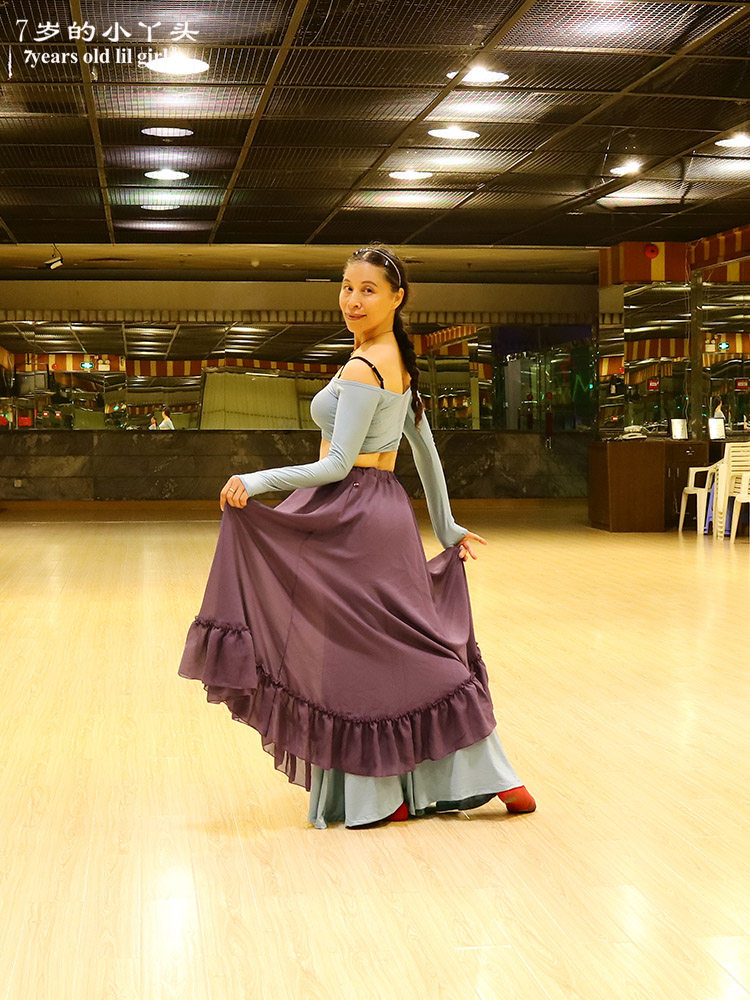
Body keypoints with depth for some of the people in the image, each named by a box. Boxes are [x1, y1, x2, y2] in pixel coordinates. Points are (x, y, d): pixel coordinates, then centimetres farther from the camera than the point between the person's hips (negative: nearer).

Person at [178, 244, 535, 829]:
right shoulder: (401, 364, 13)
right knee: (411, 642, 13)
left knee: (354, 648, 1)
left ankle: (375, 796, 11)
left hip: (351, 514, -9)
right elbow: (426, 450, 18)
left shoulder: (361, 369, -16)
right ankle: (489, 776, 18)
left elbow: (338, 464, -20)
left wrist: (256, 482, -19)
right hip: (390, 509, 9)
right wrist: (446, 527, 23)